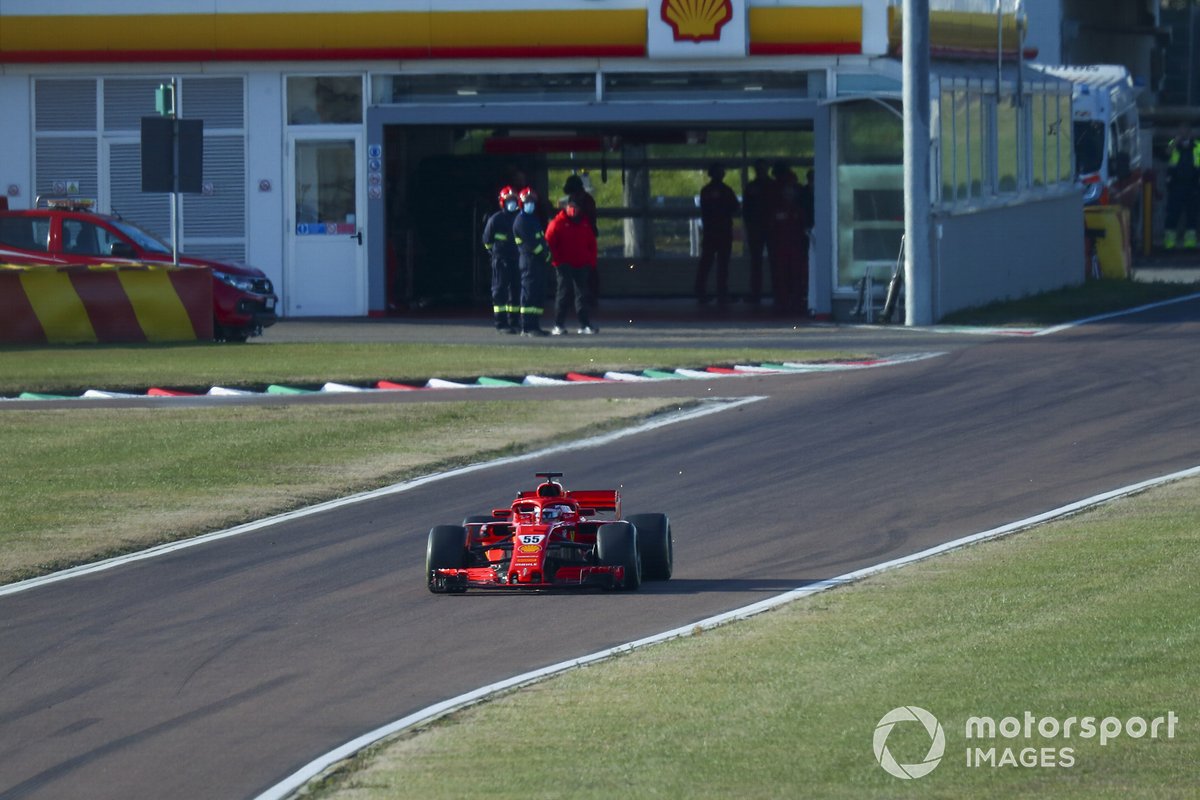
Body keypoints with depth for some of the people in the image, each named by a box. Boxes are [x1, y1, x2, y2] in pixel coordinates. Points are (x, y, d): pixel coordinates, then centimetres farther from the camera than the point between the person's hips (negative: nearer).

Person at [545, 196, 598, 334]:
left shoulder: (585, 223, 12)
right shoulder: (558, 223, -3)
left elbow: (592, 244, 16)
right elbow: (549, 243, -7)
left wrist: (591, 262, 8)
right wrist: (557, 260, -13)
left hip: (582, 265, 5)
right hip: (564, 265, -5)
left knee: (582, 294, 5)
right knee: (563, 293, -6)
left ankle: (584, 324, 8)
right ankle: (559, 325, -3)